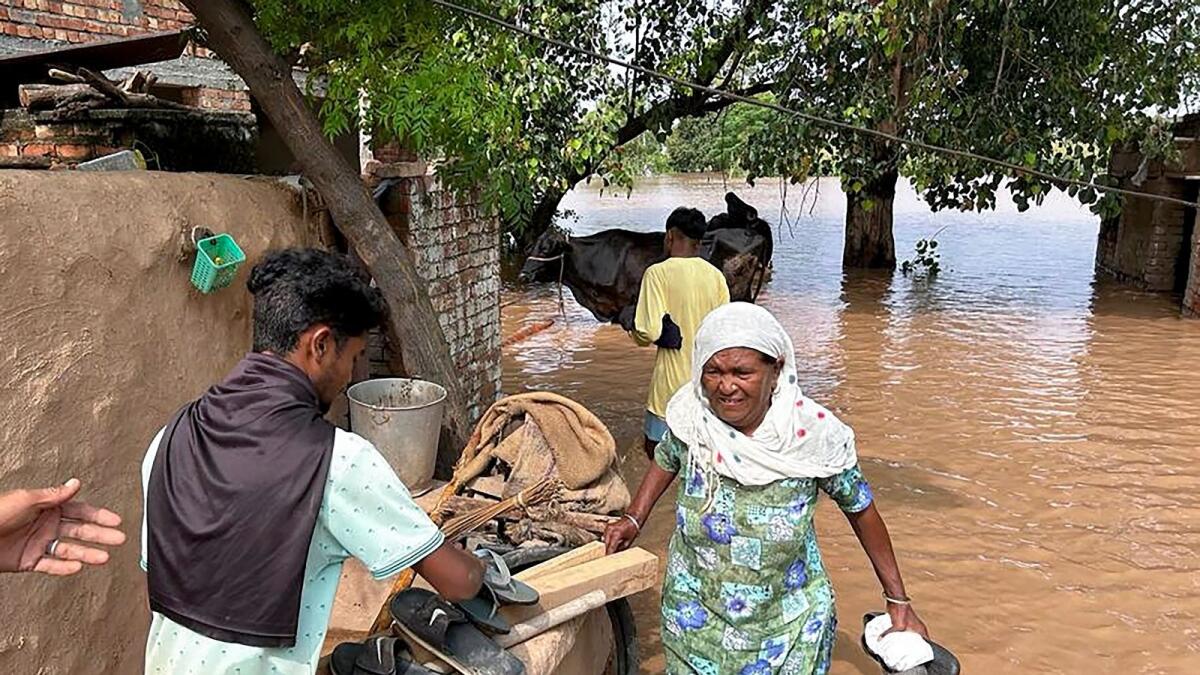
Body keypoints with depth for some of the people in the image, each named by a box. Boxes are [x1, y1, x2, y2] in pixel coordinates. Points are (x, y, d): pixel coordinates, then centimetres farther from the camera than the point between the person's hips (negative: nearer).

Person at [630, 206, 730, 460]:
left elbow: (648, 334, -18)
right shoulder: (716, 276, 4)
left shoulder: (658, 273, -12)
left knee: (657, 451, 8)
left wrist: (632, 329, 4)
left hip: (673, 384, -5)